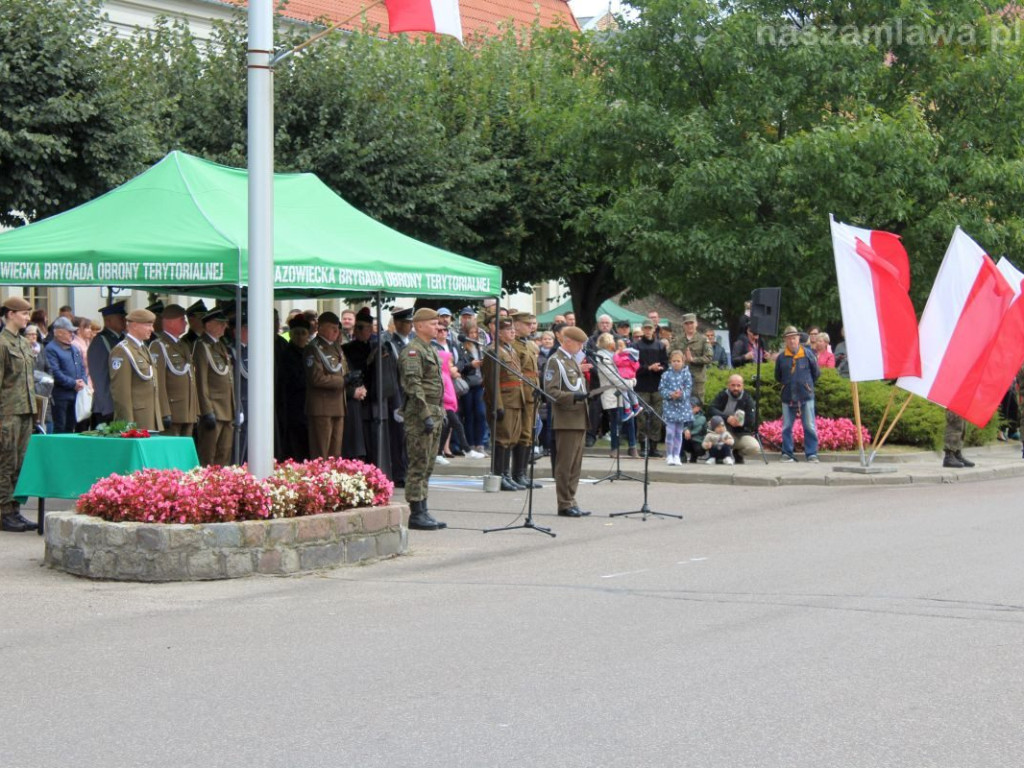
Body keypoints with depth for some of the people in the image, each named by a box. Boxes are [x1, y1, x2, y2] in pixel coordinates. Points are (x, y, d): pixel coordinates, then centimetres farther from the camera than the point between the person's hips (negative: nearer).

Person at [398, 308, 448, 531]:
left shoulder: (431, 350, 18)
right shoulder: (412, 351, -12)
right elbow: (414, 386, -19)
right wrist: (426, 415, -23)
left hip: (434, 414, 10)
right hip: (420, 415, -10)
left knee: (428, 466, 11)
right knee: (419, 465, -7)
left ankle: (422, 511, 16)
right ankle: (416, 514, -4)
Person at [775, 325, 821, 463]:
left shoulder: (807, 354, -1)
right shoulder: (781, 357, 2)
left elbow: (816, 373, 9)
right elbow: (778, 377, 17)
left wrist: (807, 383, 12)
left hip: (806, 396, -2)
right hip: (788, 397, 2)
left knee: (810, 427, -2)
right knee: (787, 427, 6)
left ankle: (812, 454, 3)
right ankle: (787, 454, 14)